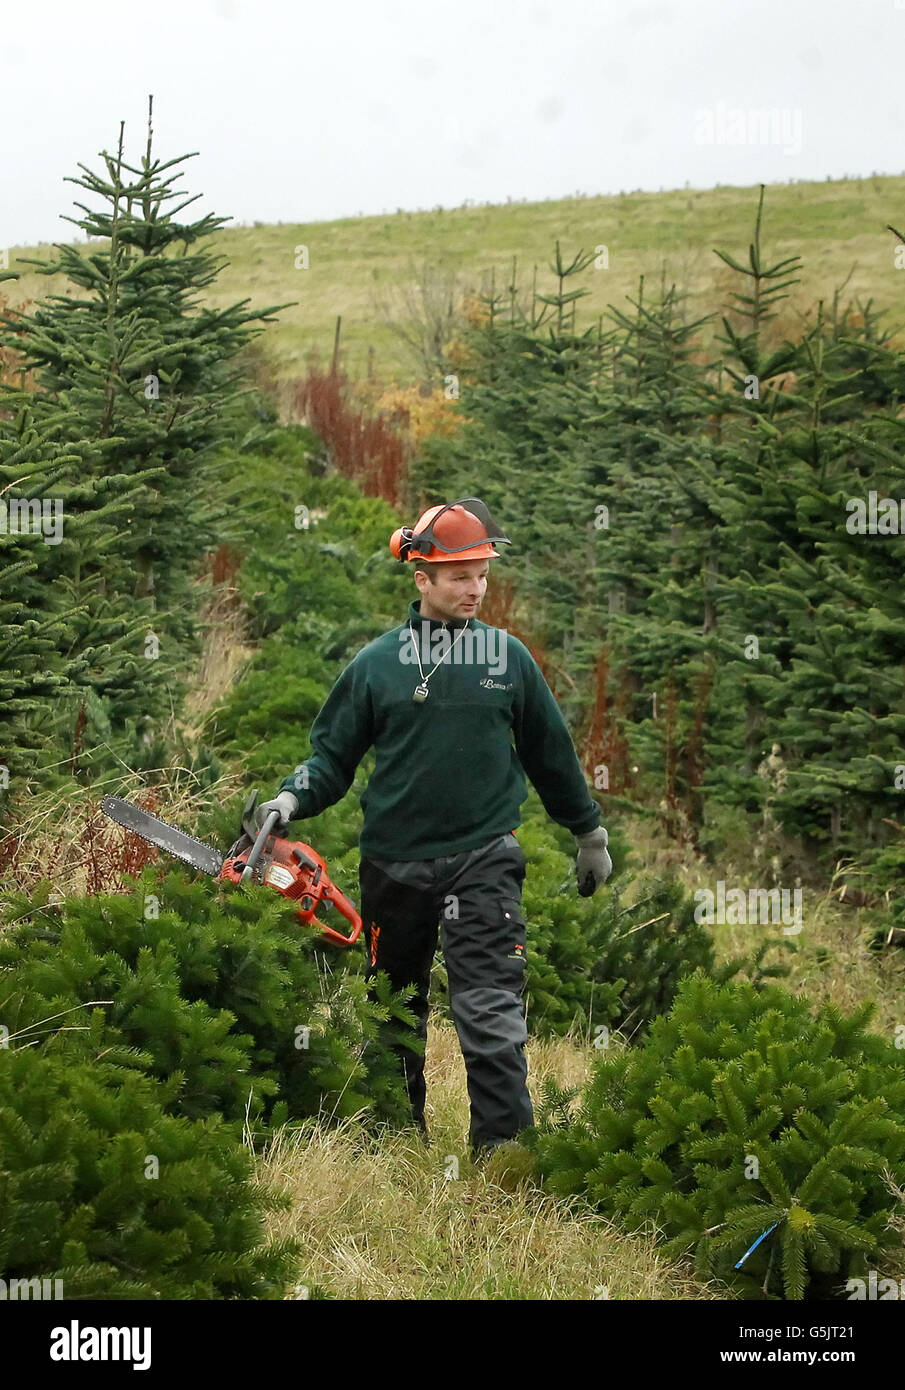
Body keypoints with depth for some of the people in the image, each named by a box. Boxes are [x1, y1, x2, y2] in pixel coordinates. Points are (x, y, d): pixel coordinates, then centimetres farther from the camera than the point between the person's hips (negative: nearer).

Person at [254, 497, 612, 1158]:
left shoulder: (509, 657, 5)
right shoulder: (377, 663, 3)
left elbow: (551, 752, 15)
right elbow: (333, 752, 7)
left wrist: (590, 832, 23)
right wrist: (293, 799, -12)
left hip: (483, 859, -2)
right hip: (393, 864, 2)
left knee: (491, 1014, -13)